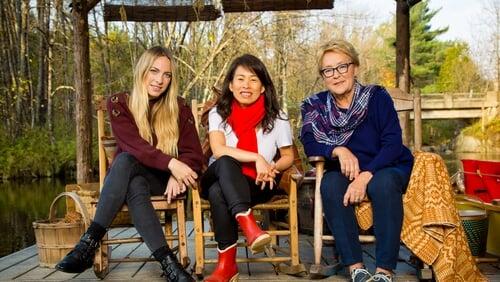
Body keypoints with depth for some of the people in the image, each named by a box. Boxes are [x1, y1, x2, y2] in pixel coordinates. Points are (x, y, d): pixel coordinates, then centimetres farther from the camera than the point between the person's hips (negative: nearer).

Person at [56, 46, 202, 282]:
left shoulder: (179, 108, 2)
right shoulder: (119, 103, -1)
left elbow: (193, 154, -4)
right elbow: (133, 145, -17)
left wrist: (177, 174, -27)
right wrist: (170, 163, -31)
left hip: (163, 181, 0)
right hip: (127, 176, 0)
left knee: (125, 162, -35)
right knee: (125, 159, -39)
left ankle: (90, 242, -38)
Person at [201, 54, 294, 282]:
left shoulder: (276, 117, 3)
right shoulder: (219, 113, 2)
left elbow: (288, 156, 10)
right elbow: (218, 150, -14)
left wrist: (272, 167, -13)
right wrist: (256, 157, -23)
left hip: (257, 185, -1)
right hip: (219, 178, 1)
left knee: (218, 192, -33)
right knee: (226, 162, -36)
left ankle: (227, 264, -28)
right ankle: (249, 226, -47)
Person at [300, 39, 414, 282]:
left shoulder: (377, 97, -7)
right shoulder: (315, 106, 1)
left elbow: (393, 144, -14)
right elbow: (309, 145, -7)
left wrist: (365, 176, -27)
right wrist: (338, 150, -27)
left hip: (387, 170, -2)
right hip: (344, 173, 2)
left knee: (383, 183, -34)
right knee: (330, 184, -30)